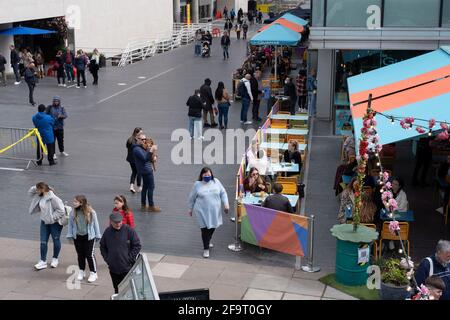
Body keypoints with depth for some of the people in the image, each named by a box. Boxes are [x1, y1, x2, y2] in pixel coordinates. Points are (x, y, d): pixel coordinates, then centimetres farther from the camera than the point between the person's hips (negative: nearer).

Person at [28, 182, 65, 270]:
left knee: (56, 240, 12)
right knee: (43, 242, 5)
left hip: (54, 223, -7)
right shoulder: (39, 197, -1)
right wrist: (35, 188, -7)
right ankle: (43, 261, 13)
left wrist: (52, 218, -21)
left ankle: (55, 259, 30)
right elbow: (30, 193, 13)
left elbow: (61, 210, -25)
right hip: (44, 222, 7)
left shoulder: (53, 198, -25)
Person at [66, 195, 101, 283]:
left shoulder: (91, 212, -14)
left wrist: (97, 236, 1)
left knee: (90, 255, 0)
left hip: (89, 237, -3)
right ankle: (81, 271, 30)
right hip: (77, 237, 3)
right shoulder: (72, 212, -9)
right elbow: (70, 224, 2)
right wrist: (70, 235, 3)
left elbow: (95, 224, -4)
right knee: (80, 255, 14)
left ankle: (93, 273, 12)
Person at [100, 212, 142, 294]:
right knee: (117, 290, 15)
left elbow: (137, 246, -6)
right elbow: (102, 247, 14)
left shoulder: (129, 230, -9)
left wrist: (130, 259, -9)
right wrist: (107, 259, 4)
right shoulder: (107, 232, 2)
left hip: (127, 268, -4)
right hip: (113, 269, 4)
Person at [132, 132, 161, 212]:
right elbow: (145, 158, -28)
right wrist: (151, 151, -36)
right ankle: (151, 206, 1)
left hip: (147, 169, 10)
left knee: (145, 187, 15)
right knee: (151, 187, -5)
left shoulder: (142, 147, 13)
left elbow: (148, 157, 15)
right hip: (146, 170, -10)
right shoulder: (137, 149, -17)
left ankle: (143, 206, 23)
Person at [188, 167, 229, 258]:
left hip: (214, 211, 3)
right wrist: (190, 209, 11)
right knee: (205, 229, -4)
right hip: (202, 212, -3)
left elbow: (223, 193, 5)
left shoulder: (216, 182, 1)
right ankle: (206, 248, 8)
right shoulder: (197, 184, -5)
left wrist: (226, 204, -5)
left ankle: (208, 241, 44)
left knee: (213, 227, 16)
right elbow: (192, 198, 5)